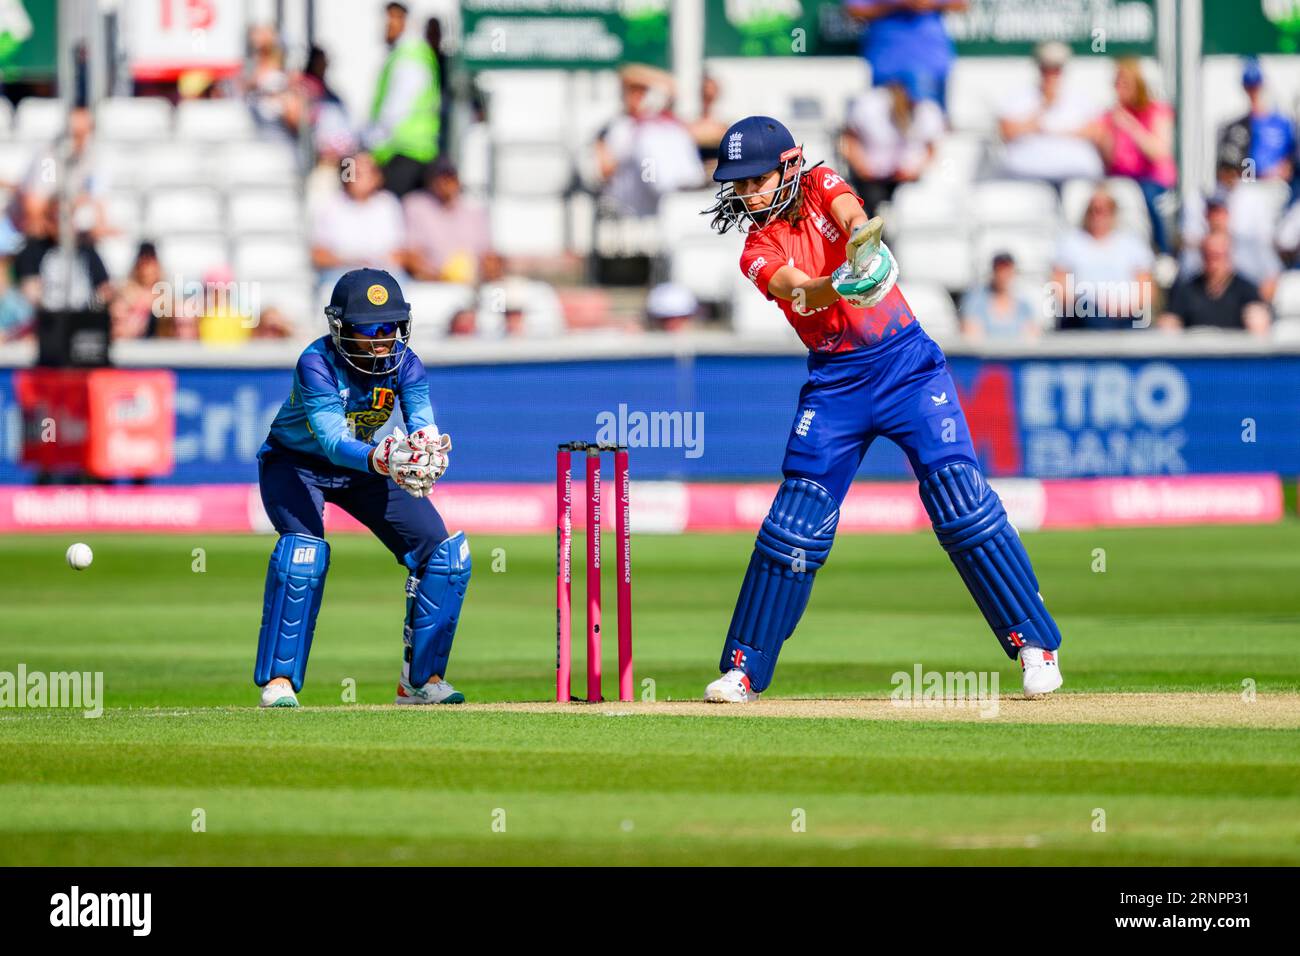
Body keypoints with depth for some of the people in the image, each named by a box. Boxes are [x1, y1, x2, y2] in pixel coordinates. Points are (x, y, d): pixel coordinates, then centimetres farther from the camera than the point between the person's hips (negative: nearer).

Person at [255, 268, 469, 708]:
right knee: (304, 550, -31)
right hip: (297, 463, -5)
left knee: (443, 552, -5)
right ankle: (278, 681, -22)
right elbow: (333, 440, -44)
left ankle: (422, 678, 9)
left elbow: (422, 420, -32)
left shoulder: (405, 363, -19)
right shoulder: (316, 364, -33)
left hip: (361, 467, 5)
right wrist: (382, 459, -64)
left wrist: (424, 446, -57)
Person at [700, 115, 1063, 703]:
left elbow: (851, 214, -22)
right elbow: (801, 293, -22)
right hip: (835, 384, 1)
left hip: (907, 364, -1)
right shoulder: (758, 252, -1)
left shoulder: (820, 186, 1)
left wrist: (861, 240, -46)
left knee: (962, 503, -12)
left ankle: (1035, 645, -7)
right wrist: (841, 284, -45)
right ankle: (744, 669, 5)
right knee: (795, 522, -4)